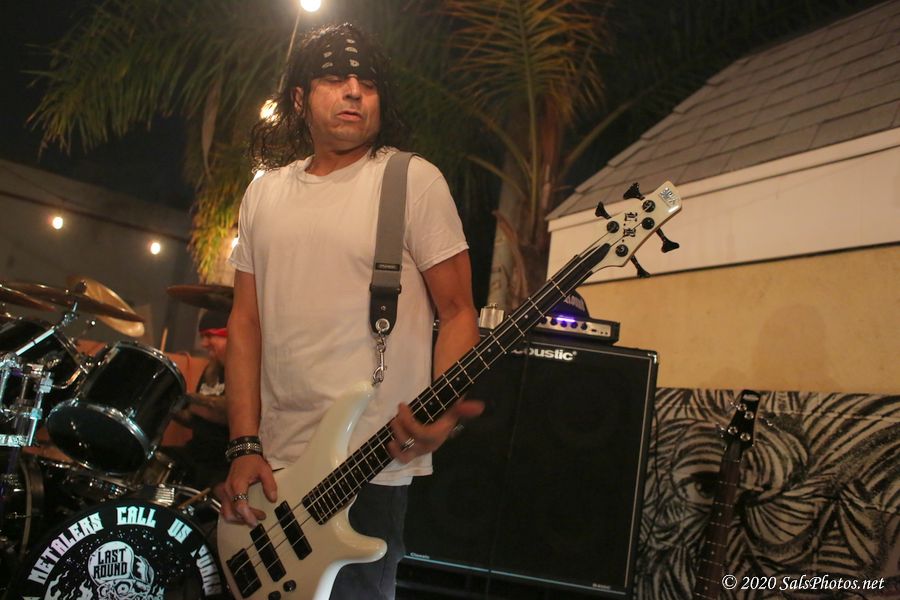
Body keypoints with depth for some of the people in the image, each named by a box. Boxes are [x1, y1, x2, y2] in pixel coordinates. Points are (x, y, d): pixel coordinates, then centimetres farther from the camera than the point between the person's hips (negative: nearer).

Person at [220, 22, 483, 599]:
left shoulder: (414, 180, -5)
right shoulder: (264, 193, 10)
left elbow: (457, 310, -6)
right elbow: (247, 319, 9)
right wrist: (244, 444, 0)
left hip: (375, 469, -5)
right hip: (273, 470, 5)